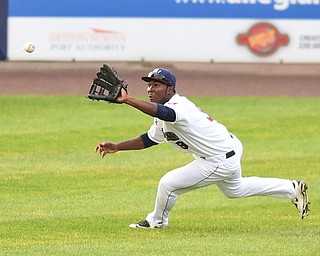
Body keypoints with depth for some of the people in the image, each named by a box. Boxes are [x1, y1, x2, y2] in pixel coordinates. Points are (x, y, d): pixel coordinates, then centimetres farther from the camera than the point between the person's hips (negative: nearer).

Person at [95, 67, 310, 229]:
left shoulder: (179, 107, -31)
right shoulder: (163, 114, 2)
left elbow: (161, 112, -54)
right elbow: (150, 139, 11)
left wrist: (128, 100, -65)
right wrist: (117, 147, 1)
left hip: (220, 161, -11)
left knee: (169, 183, -9)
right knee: (235, 189, 33)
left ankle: (157, 221, 20)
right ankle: (292, 189, 40)